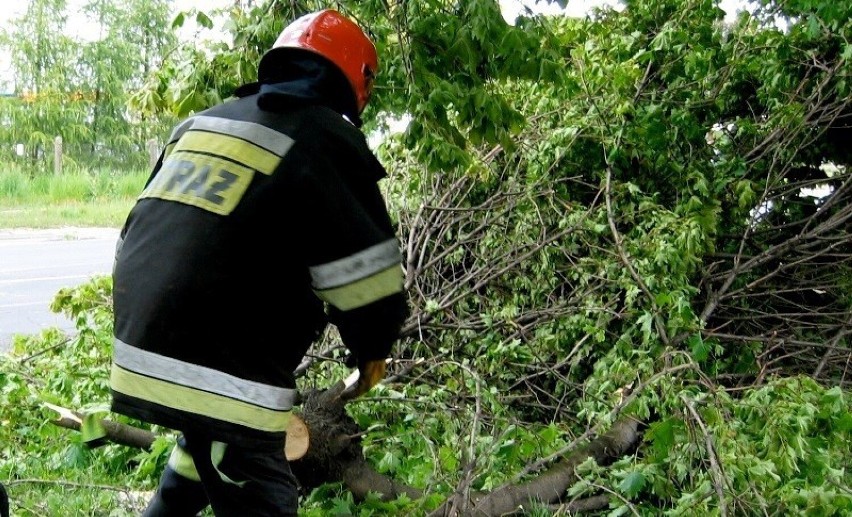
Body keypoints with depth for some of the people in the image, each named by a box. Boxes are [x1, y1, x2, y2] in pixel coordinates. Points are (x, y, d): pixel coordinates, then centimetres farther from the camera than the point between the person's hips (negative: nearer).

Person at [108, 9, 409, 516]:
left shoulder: (199, 125, 16)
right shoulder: (326, 142, -6)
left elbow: (140, 237, 21)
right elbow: (368, 279, -8)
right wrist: (372, 354, 11)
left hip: (140, 349, 8)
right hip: (224, 375, -8)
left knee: (195, 468, 29)